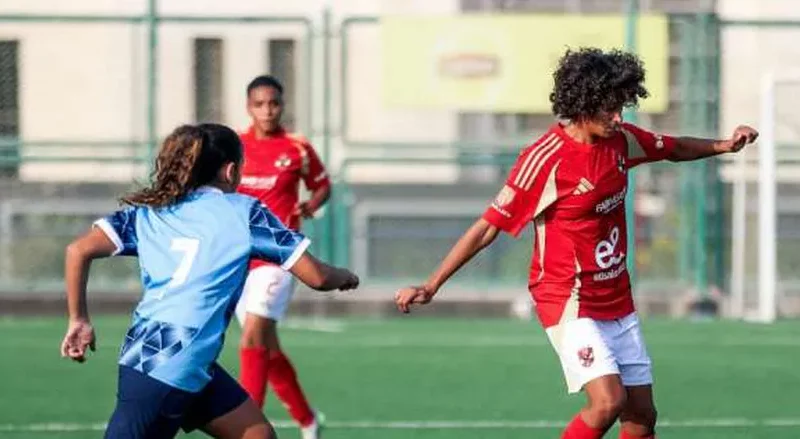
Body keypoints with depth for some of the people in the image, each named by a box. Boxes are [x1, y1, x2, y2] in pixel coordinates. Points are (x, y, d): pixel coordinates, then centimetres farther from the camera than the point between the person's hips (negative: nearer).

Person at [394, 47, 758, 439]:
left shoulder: (619, 140, 2)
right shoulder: (545, 158, -18)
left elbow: (675, 149, 23)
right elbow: (487, 228, -13)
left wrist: (724, 145, 4)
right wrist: (430, 287, -15)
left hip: (617, 301, 7)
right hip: (569, 302, -7)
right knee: (608, 401, -24)